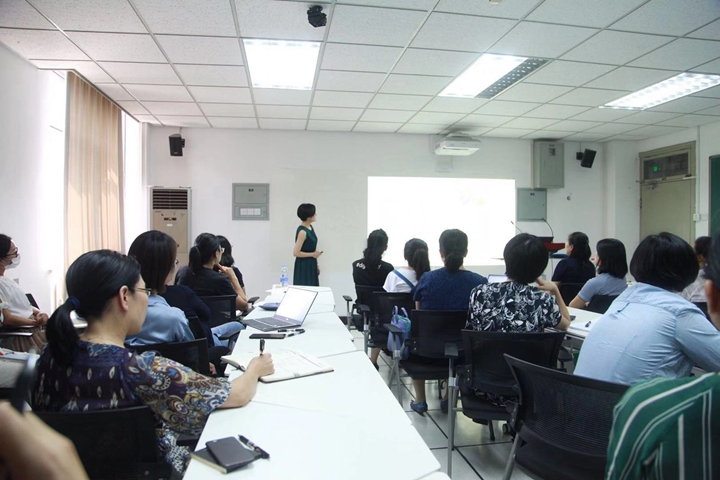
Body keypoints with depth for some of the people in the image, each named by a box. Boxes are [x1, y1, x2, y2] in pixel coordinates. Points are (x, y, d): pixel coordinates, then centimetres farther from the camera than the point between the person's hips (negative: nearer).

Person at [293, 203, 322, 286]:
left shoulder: (310, 227, 5)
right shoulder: (302, 232, -20)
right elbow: (296, 253, -21)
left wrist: (316, 265, 15)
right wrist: (312, 254, -13)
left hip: (311, 265, 8)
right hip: (303, 266, -8)